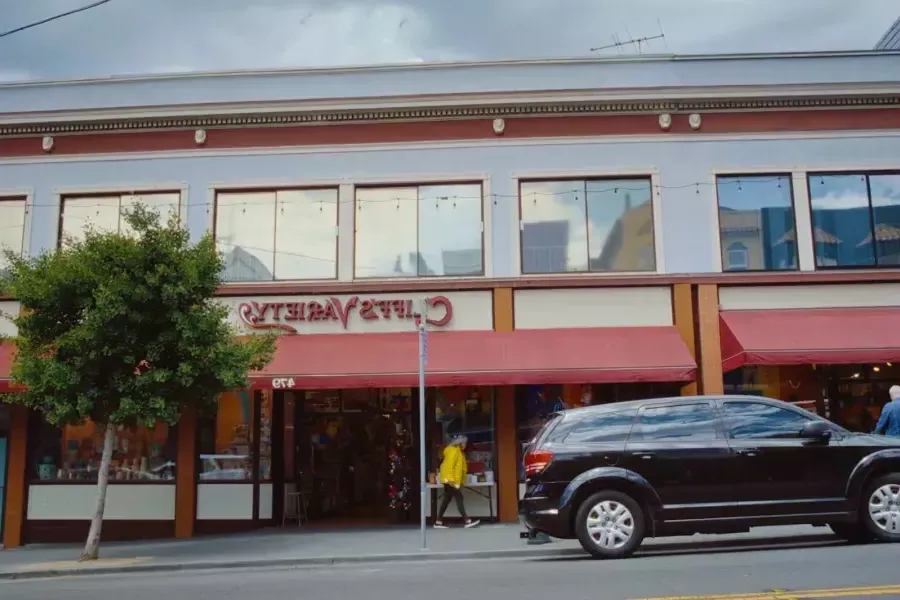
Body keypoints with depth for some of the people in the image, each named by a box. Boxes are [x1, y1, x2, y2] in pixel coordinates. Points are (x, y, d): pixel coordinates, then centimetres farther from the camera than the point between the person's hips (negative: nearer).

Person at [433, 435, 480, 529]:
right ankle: (467, 521, -12)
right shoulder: (453, 450, -11)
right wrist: (451, 479, -26)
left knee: (446, 500, 8)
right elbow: (449, 465, -20)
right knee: (459, 499, -10)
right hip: (450, 480, -10)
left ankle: (438, 522, 9)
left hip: (454, 480, 10)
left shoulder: (458, 451, 19)